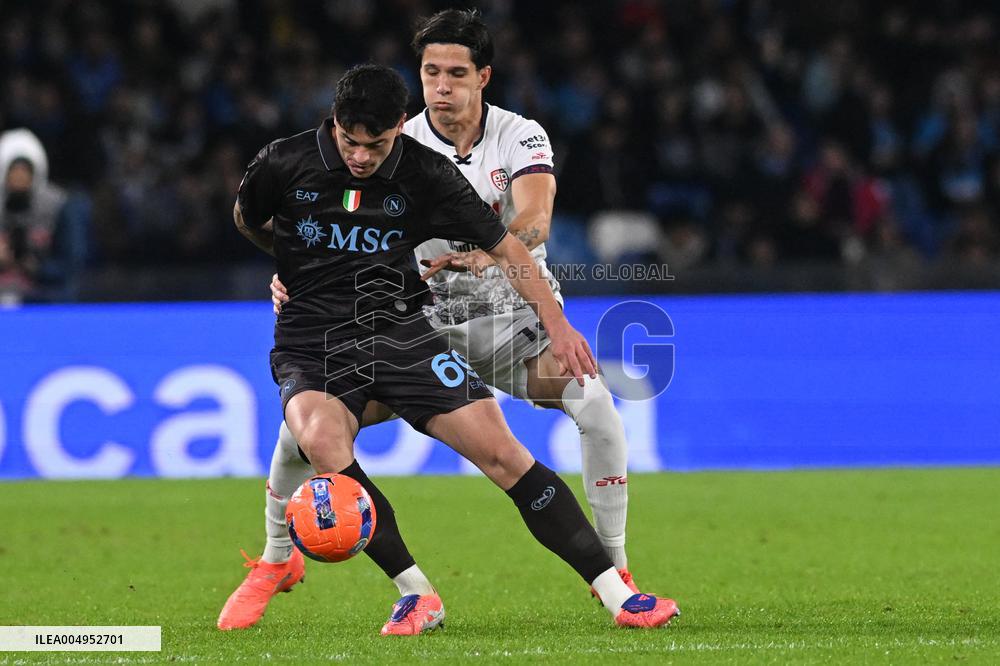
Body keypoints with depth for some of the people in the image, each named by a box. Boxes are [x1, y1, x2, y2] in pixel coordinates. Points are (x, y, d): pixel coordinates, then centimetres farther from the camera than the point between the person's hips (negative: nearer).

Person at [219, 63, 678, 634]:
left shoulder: (426, 174, -5)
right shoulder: (283, 164, -6)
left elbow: (503, 246, 4)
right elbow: (247, 221, 17)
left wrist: (557, 323, -3)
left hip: (401, 328, 1)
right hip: (312, 345, -1)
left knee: (501, 453, -11)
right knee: (322, 443, -34)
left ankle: (617, 593, -6)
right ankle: (417, 594, -21)